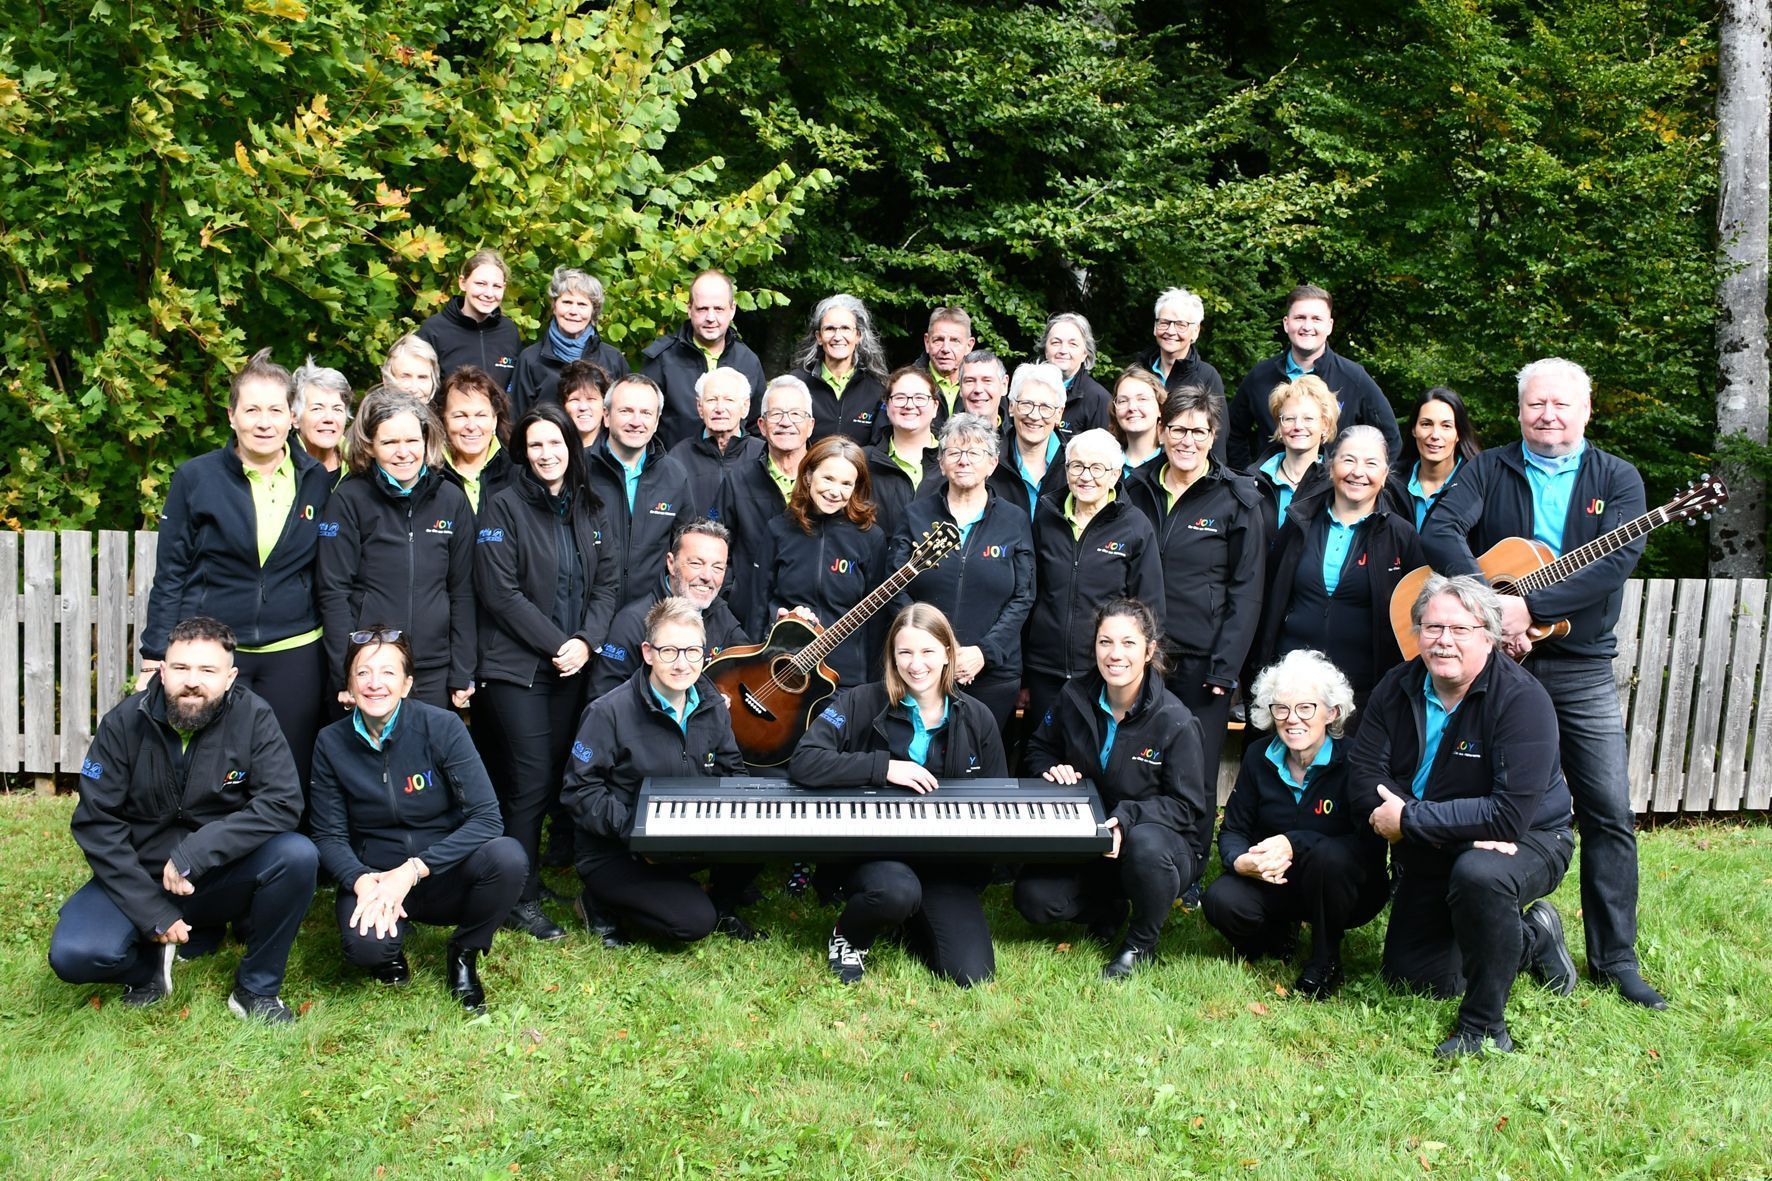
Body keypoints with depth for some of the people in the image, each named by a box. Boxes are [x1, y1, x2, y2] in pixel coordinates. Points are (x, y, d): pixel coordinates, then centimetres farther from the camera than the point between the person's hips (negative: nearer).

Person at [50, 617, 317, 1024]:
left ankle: (257, 988, -8)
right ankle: (153, 959, 9)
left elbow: (282, 804, -21)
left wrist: (193, 854, -29)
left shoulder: (253, 717, -13)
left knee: (297, 855, -29)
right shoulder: (125, 722, -10)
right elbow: (96, 823, -9)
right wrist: (152, 912, -15)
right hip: (140, 878, 1)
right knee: (75, 955, -26)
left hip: (224, 878, 0)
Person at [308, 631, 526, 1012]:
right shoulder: (332, 743, -4)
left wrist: (413, 870, -26)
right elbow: (329, 836, -1)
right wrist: (360, 880, -23)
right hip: (372, 878, 0)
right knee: (365, 944, -34)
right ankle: (391, 949, 7)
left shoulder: (441, 727, -11)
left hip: (444, 877, 0)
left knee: (507, 857, -32)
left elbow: (487, 818, -17)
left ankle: (464, 953, -1)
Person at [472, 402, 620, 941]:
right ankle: (522, 897, 3)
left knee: (558, 776, 7)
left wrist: (586, 641, -6)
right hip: (517, 668, -5)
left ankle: (532, 872, 22)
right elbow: (500, 593, -12)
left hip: (570, 667, 6)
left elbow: (606, 583, 10)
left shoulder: (587, 510, 11)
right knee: (530, 782, -7)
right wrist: (556, 643, -13)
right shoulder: (505, 508, -6)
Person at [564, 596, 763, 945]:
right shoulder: (608, 713, -18)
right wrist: (633, 830, -27)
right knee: (694, 922, -25)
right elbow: (580, 790, -17)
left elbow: (731, 770, 8)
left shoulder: (712, 706, 0)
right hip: (614, 854, -6)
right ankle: (601, 904, 3)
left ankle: (722, 908, 11)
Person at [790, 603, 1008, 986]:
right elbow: (803, 763, -20)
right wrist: (885, 766, -24)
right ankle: (849, 937, -1)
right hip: (869, 848, -3)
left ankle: (911, 922, 20)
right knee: (896, 890, -39)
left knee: (973, 975, -14)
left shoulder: (977, 720, 3)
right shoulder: (862, 703, -7)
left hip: (947, 858, 3)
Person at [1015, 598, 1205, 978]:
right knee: (1032, 898, -22)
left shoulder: (1176, 722, -18)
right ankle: (1107, 911, 13)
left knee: (1146, 843, -41)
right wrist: (1052, 768, -12)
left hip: (1155, 839, -3)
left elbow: (1187, 806, -13)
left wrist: (1127, 817, -29)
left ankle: (1141, 942, -9)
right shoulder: (1074, 698, -5)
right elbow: (1038, 748, 13)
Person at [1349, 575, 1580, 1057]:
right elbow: (1363, 782, -16)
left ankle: (1484, 1026, -19)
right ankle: (1532, 940, 30)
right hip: (1431, 856, 6)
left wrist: (1408, 819, -28)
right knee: (1409, 977, 7)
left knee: (1478, 874, -40)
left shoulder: (1521, 699, -25)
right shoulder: (1397, 689, -9)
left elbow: (1511, 815, -34)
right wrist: (1454, 827, -28)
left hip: (1528, 841, -6)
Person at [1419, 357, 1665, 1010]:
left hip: (1582, 670, 0)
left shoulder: (1617, 479, 3)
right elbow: (1439, 529, -12)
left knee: (1610, 811, 0)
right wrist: (1487, 601, -27)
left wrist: (1529, 606, -24)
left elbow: (1617, 560, -13)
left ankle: (1615, 959, 10)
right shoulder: (1488, 471, 4)